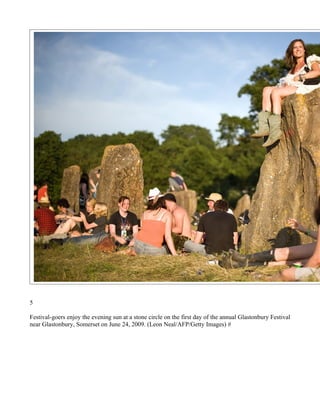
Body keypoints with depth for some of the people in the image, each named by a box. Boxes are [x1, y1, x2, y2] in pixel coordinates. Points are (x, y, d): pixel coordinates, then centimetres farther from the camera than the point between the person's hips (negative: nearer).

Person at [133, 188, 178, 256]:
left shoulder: (145, 213, 10)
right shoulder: (167, 214, 0)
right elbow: (168, 236, -6)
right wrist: (174, 254, -4)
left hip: (138, 245, 3)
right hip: (153, 250, -3)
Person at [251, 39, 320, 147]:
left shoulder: (311, 60, 16)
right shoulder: (293, 68, 34)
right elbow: (288, 81, 17)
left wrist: (300, 77, -8)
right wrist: (285, 83, -6)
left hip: (305, 89, -7)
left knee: (275, 92, -29)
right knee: (267, 90, -17)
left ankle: (275, 130, -41)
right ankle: (265, 126, -34)